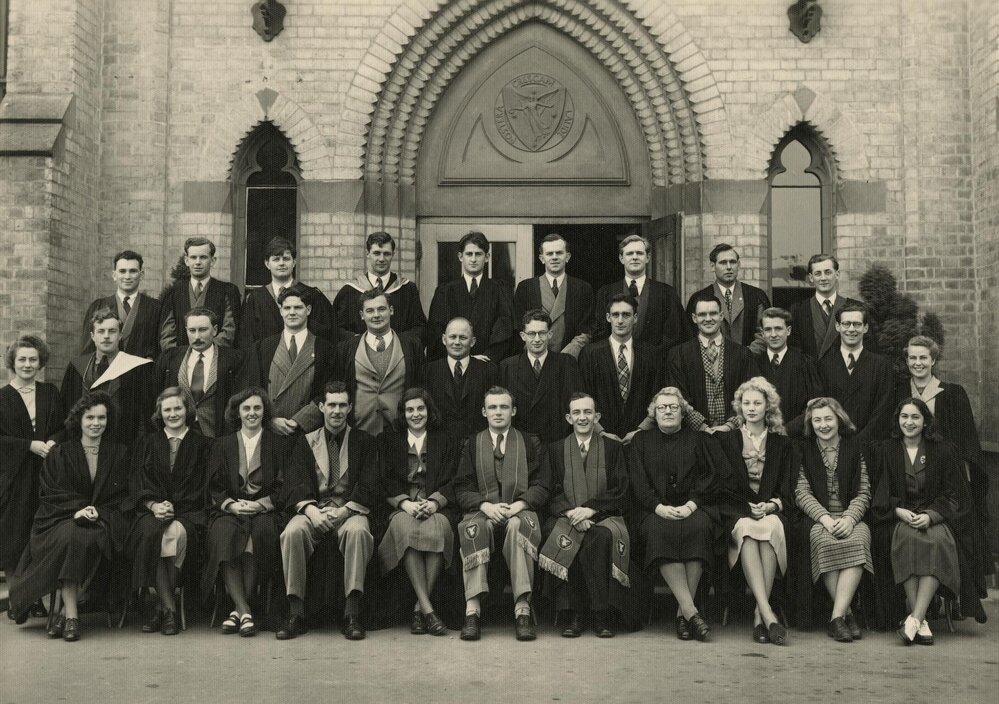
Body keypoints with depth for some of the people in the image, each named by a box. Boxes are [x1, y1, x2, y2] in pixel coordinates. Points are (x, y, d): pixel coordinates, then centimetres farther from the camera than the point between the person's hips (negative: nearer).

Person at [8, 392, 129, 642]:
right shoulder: (59, 454, 12)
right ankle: (71, 613, -35)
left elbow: (123, 496, 8)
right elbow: (48, 494, 5)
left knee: (86, 538, -35)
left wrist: (97, 512, -10)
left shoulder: (119, 454, 12)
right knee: (71, 536, -36)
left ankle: (65, 612, -28)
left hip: (104, 521, 0)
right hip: (61, 520, 0)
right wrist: (77, 509, -13)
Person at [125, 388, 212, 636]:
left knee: (177, 532, -36)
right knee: (150, 532, -34)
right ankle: (169, 608, -30)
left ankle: (162, 608, -24)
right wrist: (154, 505, -11)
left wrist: (173, 506, -11)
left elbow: (202, 487, 4)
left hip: (188, 512, -1)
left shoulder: (202, 445, 13)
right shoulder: (147, 443, 19)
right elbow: (136, 483, 9)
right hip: (150, 509, 2)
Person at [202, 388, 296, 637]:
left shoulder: (280, 443, 14)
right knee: (223, 533, -33)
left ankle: (238, 610, -30)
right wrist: (231, 504, -9)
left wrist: (260, 504, -11)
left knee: (260, 531, -36)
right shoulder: (222, 445, 20)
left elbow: (286, 486, 4)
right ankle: (244, 611, -34)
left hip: (265, 511, -1)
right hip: (230, 510, 1)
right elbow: (213, 487, 11)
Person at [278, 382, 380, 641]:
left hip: (351, 510, -1)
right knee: (293, 531, -31)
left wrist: (345, 511, -15)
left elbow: (369, 488, 2)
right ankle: (295, 615, -24)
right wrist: (311, 510, -15)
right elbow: (297, 485, 5)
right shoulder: (306, 442, 17)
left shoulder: (364, 442, 13)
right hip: (314, 509, 2)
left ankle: (352, 615, -32)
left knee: (358, 530, -36)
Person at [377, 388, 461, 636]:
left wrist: (434, 503, -12)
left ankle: (419, 608, -28)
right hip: (401, 507, 0)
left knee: (437, 527, -36)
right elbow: (386, 481, 8)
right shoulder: (387, 441, 21)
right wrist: (405, 503, -11)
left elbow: (452, 482, 8)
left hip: (438, 508, 0)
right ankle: (427, 609, -36)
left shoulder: (449, 442, 20)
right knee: (404, 526, -36)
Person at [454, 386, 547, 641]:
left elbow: (540, 486, 7)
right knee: (471, 527, -36)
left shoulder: (530, 444, 16)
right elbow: (462, 488, 7)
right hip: (484, 512, 1)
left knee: (520, 525, -37)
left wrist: (519, 505, -13)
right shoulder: (472, 445, 16)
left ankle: (522, 609, -41)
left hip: (519, 511, 0)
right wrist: (486, 505, -13)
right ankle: (472, 610, -40)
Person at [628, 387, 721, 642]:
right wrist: (659, 507, -12)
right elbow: (638, 482, 6)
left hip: (694, 508, 0)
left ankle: (683, 612, -29)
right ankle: (691, 611, -35)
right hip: (656, 510, 0)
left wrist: (690, 505, -13)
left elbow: (710, 478, 4)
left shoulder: (700, 440, 17)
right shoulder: (641, 441, 18)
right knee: (659, 531, -34)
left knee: (699, 526, -34)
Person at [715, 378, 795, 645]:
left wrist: (771, 506, -10)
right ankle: (767, 613, -45)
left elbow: (789, 490, 11)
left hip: (772, 510, 1)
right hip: (736, 512, -1)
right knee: (747, 529, -37)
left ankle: (760, 614, -36)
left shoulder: (782, 444, 18)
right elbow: (722, 485, 7)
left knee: (772, 527, -36)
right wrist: (749, 508, -8)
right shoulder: (725, 440, 15)